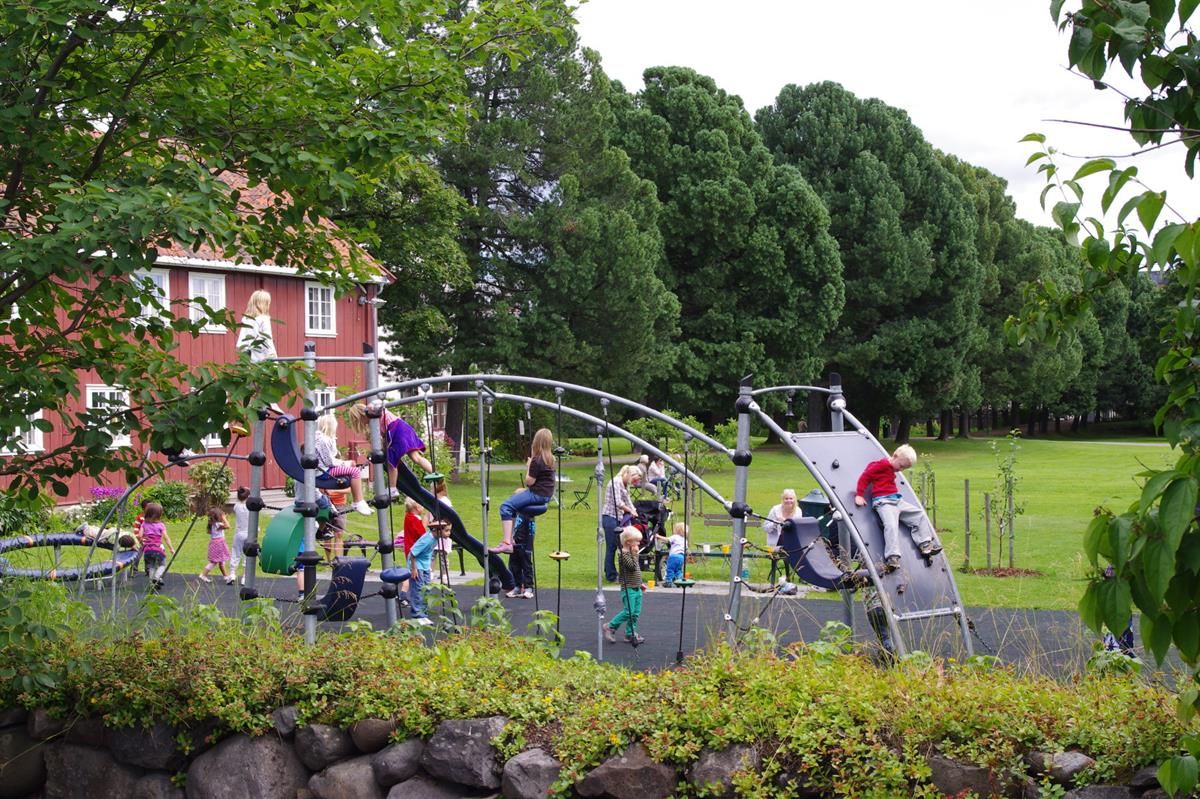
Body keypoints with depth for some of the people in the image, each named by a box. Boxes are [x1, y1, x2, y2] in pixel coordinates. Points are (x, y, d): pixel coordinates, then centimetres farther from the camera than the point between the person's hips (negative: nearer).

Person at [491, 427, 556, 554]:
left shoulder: (536, 460, -17)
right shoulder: (551, 459, 11)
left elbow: (529, 481, -15)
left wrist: (528, 466, -3)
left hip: (538, 494, -10)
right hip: (546, 494, 10)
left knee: (505, 506, -17)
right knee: (517, 494, 31)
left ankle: (507, 543, -29)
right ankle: (510, 537, 30)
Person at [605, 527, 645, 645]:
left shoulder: (632, 553, 14)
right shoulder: (624, 554, -15)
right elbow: (632, 566, -26)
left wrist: (640, 583, 25)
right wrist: (634, 554, -19)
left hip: (636, 588, 9)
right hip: (628, 589, -9)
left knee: (636, 613, 8)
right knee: (628, 612, -11)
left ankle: (630, 634, 15)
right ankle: (610, 627, 4)